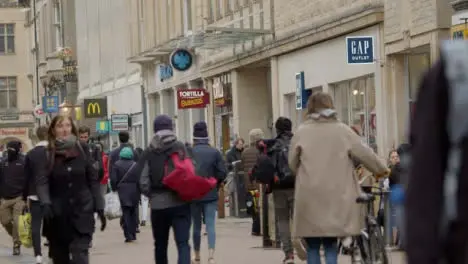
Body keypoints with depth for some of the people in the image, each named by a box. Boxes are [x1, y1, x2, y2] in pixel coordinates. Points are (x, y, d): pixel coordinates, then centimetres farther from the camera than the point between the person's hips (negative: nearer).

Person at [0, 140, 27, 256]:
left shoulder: (23, 163, -4)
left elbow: (27, 181, -5)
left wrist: (26, 198, -9)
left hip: (18, 198, -4)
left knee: (17, 223, -7)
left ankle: (17, 245, 3)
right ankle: (16, 237, 28)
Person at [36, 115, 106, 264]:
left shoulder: (82, 149, 3)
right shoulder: (48, 154, -1)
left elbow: (93, 180, 6)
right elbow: (41, 181, -11)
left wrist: (99, 207, 2)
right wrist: (46, 203, -29)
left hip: (82, 213, 0)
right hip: (58, 215, 0)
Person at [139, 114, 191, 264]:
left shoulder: (149, 152, 1)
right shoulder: (180, 147, -2)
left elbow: (143, 182, -4)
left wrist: (152, 195, 13)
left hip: (158, 205, 2)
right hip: (180, 202, -2)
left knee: (160, 245, 17)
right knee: (182, 243, -6)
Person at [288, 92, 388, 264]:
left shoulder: (301, 132, 0)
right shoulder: (343, 130, 1)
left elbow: (292, 163, 5)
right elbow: (365, 154, 4)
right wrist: (382, 170, 20)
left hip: (310, 196, -1)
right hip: (336, 197, 1)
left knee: (313, 246, 8)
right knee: (330, 244, 13)